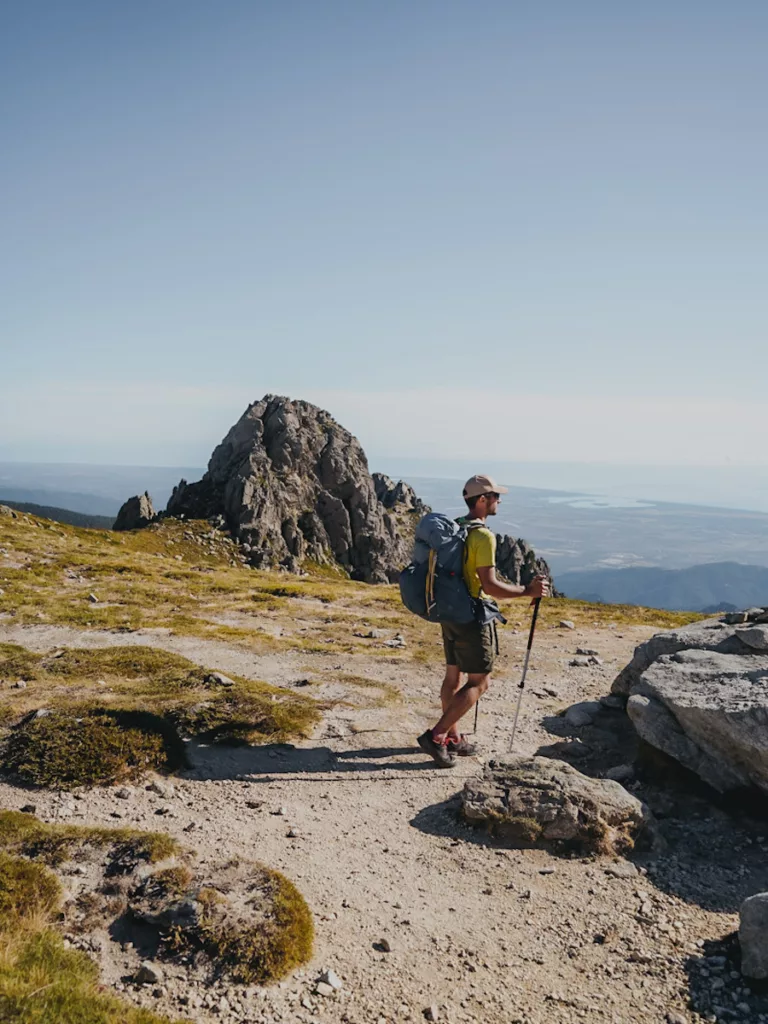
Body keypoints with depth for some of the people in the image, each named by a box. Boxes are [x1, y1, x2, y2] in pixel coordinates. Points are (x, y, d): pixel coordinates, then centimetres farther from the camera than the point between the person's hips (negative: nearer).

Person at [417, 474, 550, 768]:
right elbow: (489, 585, -24)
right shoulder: (483, 536, -19)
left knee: (453, 675, 16)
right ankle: (436, 736, -4)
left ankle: (452, 738, 27)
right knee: (479, 682, 0)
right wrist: (527, 591, -17)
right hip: (472, 617, -9)